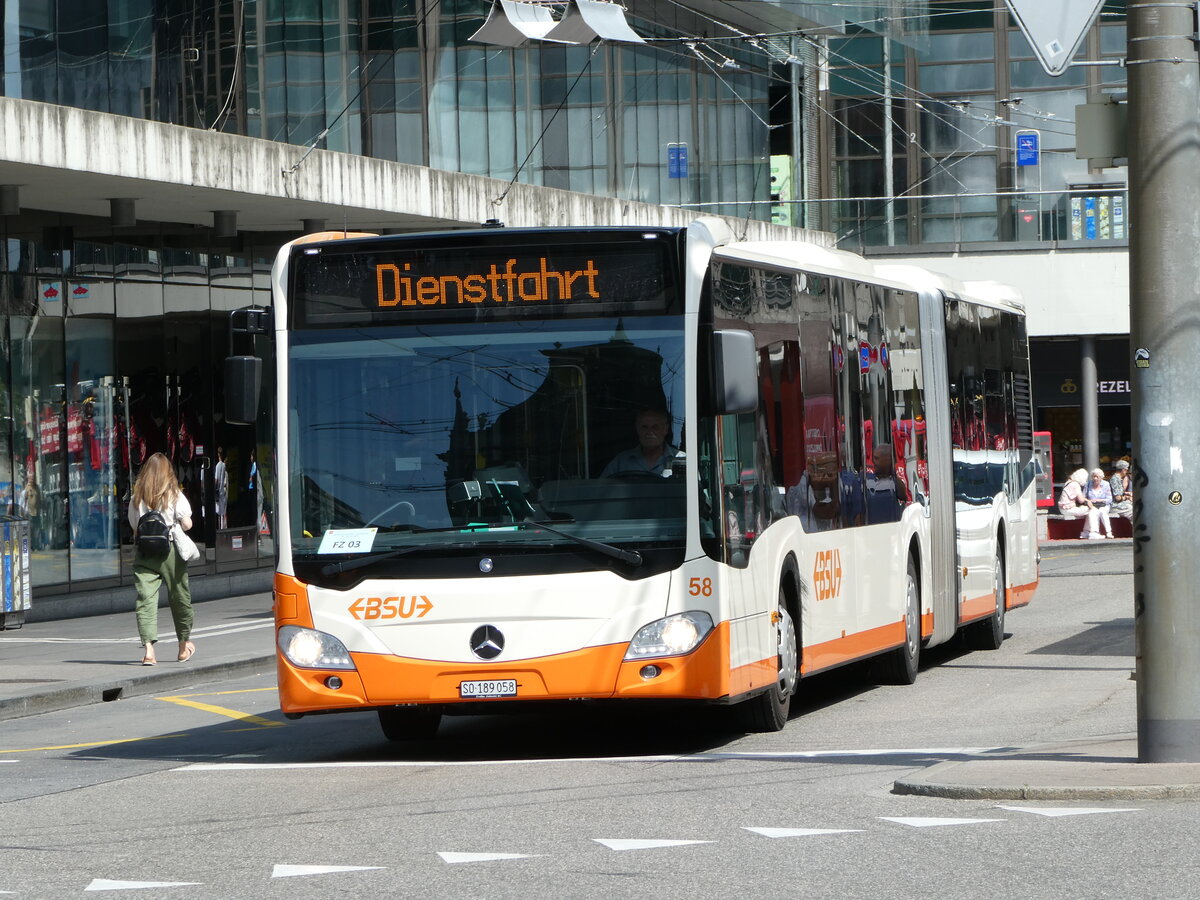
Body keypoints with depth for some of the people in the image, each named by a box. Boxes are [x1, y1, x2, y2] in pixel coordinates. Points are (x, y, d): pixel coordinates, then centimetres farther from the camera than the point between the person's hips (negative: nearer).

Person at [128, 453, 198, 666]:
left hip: (143, 551, 1)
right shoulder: (174, 495, -3)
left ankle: (148, 649, -21)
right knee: (179, 595, 16)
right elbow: (186, 524, -6)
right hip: (170, 550, -1)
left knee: (145, 598, -4)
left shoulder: (137, 497, 5)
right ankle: (184, 644, 31)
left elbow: (134, 525, 7)